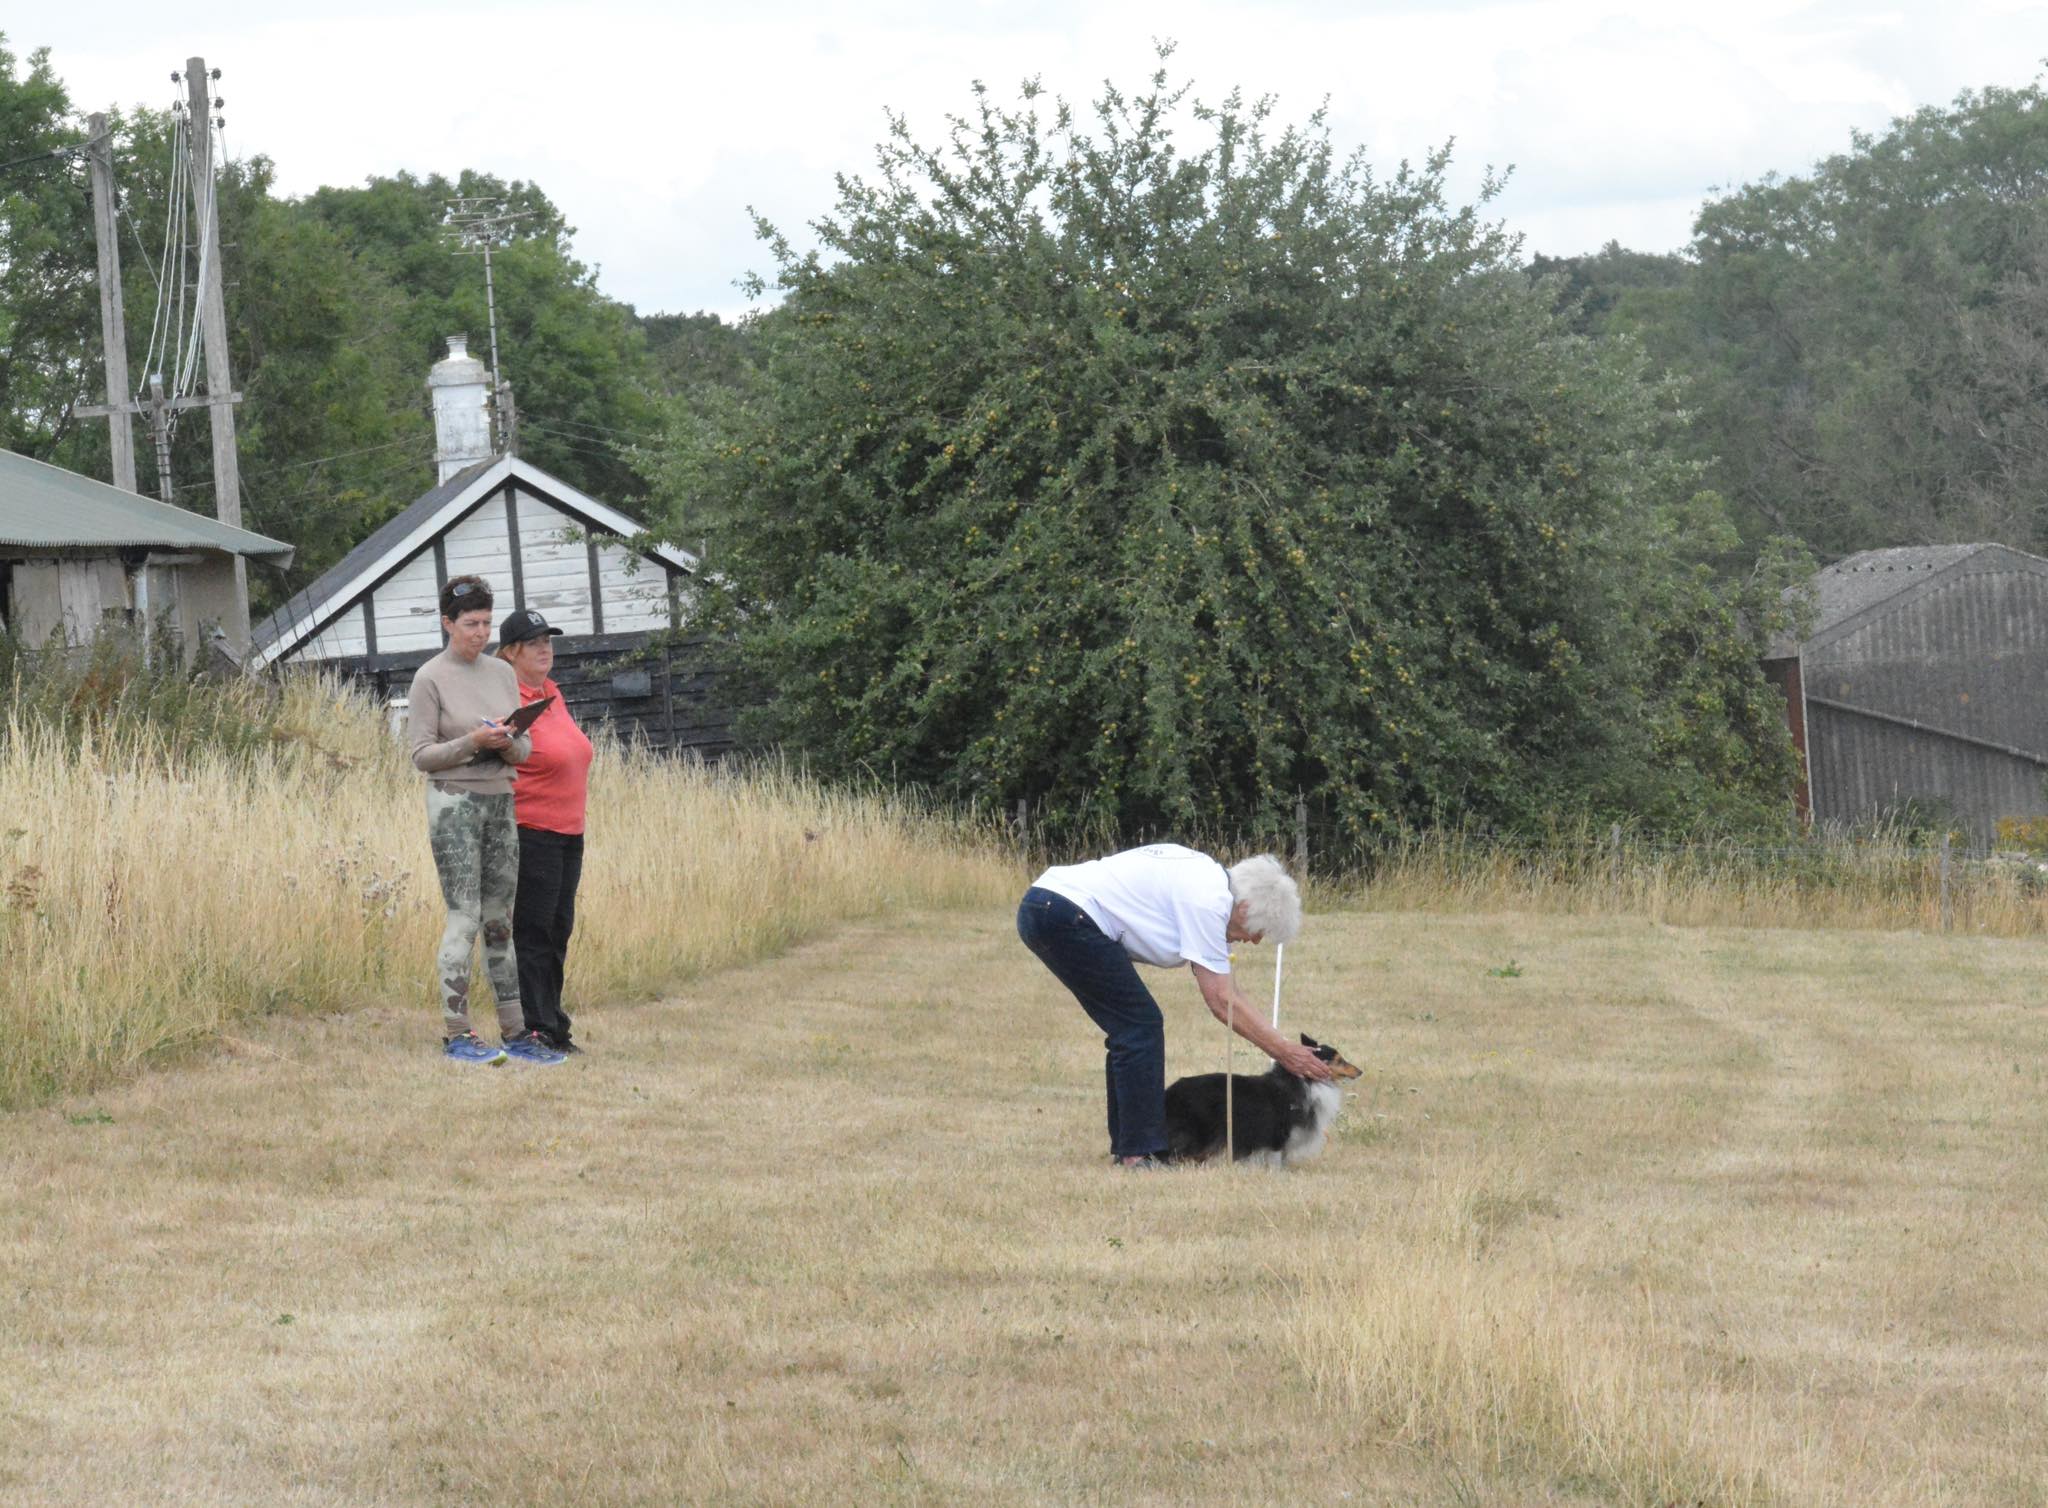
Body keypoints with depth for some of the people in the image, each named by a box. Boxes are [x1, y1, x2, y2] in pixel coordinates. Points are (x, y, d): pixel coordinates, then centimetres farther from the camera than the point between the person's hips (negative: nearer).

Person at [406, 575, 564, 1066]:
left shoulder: (502, 673, 11)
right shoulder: (431, 679, -4)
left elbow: (525, 749, 12)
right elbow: (422, 755, -6)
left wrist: (510, 744, -11)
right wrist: (472, 742, -20)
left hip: (501, 803, 5)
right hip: (454, 803, -5)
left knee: (500, 920, 7)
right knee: (464, 918, -8)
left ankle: (515, 1031, 8)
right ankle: (455, 1033, -5)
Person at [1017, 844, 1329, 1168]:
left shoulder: (1208, 878, 15)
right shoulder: (1209, 901, -14)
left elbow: (1227, 990, 20)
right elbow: (1222, 1002, -11)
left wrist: (1278, 1046, 17)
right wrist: (1283, 1051, -3)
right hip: (1067, 916, -11)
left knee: (1130, 1028, 15)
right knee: (1141, 1026, -7)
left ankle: (1125, 1146, 19)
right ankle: (1139, 1153, -7)